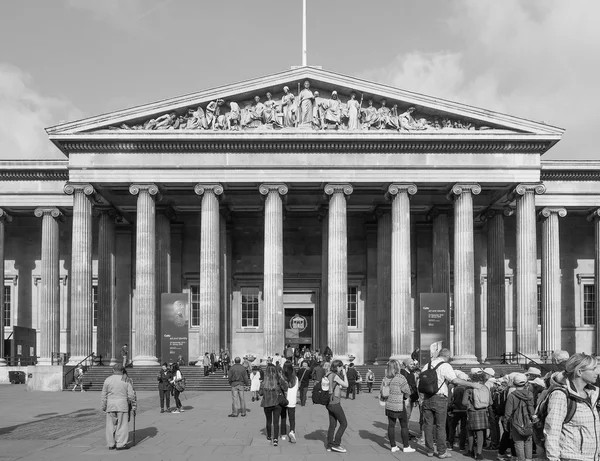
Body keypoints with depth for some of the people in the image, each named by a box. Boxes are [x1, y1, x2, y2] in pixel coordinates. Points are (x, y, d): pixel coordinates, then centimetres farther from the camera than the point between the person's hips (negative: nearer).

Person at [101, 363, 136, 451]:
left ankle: (111, 444, 14)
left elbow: (104, 395, 4)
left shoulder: (108, 380, 2)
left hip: (110, 405, 2)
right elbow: (131, 395, -2)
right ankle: (121, 444, 1)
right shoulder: (126, 380, -1)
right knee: (122, 425, 3)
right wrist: (134, 407, 6)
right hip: (122, 405, -2)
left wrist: (104, 407, 13)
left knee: (111, 425, 9)